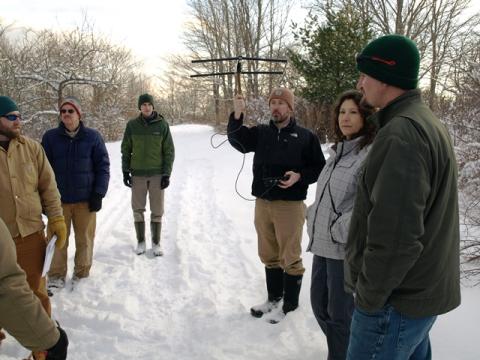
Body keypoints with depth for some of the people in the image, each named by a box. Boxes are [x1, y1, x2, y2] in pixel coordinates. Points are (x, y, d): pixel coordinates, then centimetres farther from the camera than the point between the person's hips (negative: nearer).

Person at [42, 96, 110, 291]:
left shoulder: (92, 137, -1)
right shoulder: (50, 137, 2)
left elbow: (103, 167, 1)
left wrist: (98, 193, -5)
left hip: (86, 200, 0)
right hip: (58, 200, 1)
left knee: (85, 239, 8)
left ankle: (82, 274, 24)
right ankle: (56, 276, 19)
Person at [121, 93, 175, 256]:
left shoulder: (162, 125, -3)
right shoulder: (132, 125, 0)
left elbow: (169, 151, -1)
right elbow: (126, 149, 7)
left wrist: (167, 173, -6)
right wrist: (125, 171, 2)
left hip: (157, 174, -1)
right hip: (137, 174, 1)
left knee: (157, 210, 4)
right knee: (138, 209, 6)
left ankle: (156, 243, 17)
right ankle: (141, 242, 20)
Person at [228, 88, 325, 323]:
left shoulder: (305, 136, -2)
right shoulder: (260, 133, 8)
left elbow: (320, 168, 1)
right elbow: (238, 141, -8)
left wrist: (299, 176, -17)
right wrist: (237, 114, -21)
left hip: (290, 205, -4)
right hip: (262, 203, 5)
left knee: (290, 257, 3)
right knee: (269, 256, 17)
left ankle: (289, 304, 20)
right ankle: (273, 297, 34)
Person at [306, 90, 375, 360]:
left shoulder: (372, 153, -15)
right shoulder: (339, 151, 13)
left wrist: (339, 231, -20)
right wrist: (313, 218, 11)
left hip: (346, 247, -9)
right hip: (323, 243, 9)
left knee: (340, 313, 4)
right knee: (319, 304, 20)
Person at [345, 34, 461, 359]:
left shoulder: (402, 132, -22)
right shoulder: (426, 121, 11)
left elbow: (395, 232, -27)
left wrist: (369, 294, -15)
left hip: (397, 299, -10)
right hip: (421, 288, 10)